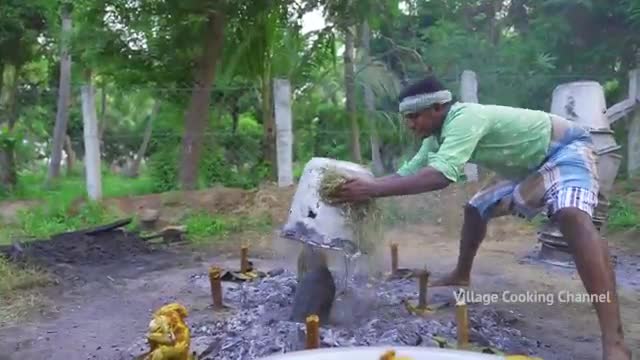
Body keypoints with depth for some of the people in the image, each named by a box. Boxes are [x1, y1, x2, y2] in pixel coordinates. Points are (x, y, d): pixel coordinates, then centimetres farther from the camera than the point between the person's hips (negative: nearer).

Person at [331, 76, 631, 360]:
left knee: (570, 214, -35)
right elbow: (407, 172, 2)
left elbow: (440, 175, -46)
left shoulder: (465, 118, -32)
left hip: (566, 150, -10)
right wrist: (364, 186, -9)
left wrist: (372, 190, -45)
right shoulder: (438, 137, -2)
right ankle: (461, 276, 31)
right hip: (530, 165, 10)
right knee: (477, 208, 13)